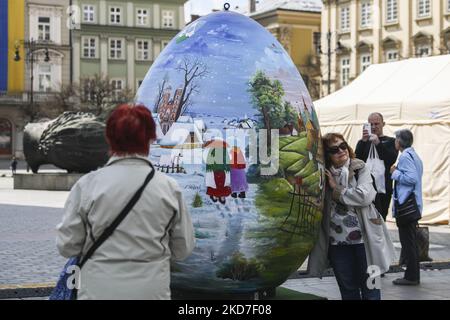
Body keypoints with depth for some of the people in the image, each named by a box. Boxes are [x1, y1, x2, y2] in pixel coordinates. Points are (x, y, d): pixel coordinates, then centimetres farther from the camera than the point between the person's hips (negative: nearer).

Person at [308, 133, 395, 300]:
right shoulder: (325, 175, 3)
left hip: (363, 239, -2)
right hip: (337, 242, 2)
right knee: (348, 290, 13)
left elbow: (365, 196, -16)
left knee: (369, 287, 5)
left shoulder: (360, 168, -1)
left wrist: (337, 189, -9)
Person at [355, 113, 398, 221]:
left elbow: (392, 159, -5)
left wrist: (378, 143, -14)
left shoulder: (390, 141, 12)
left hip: (384, 185, -1)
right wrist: (364, 141, -11)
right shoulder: (362, 142, 17)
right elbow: (357, 159, 1)